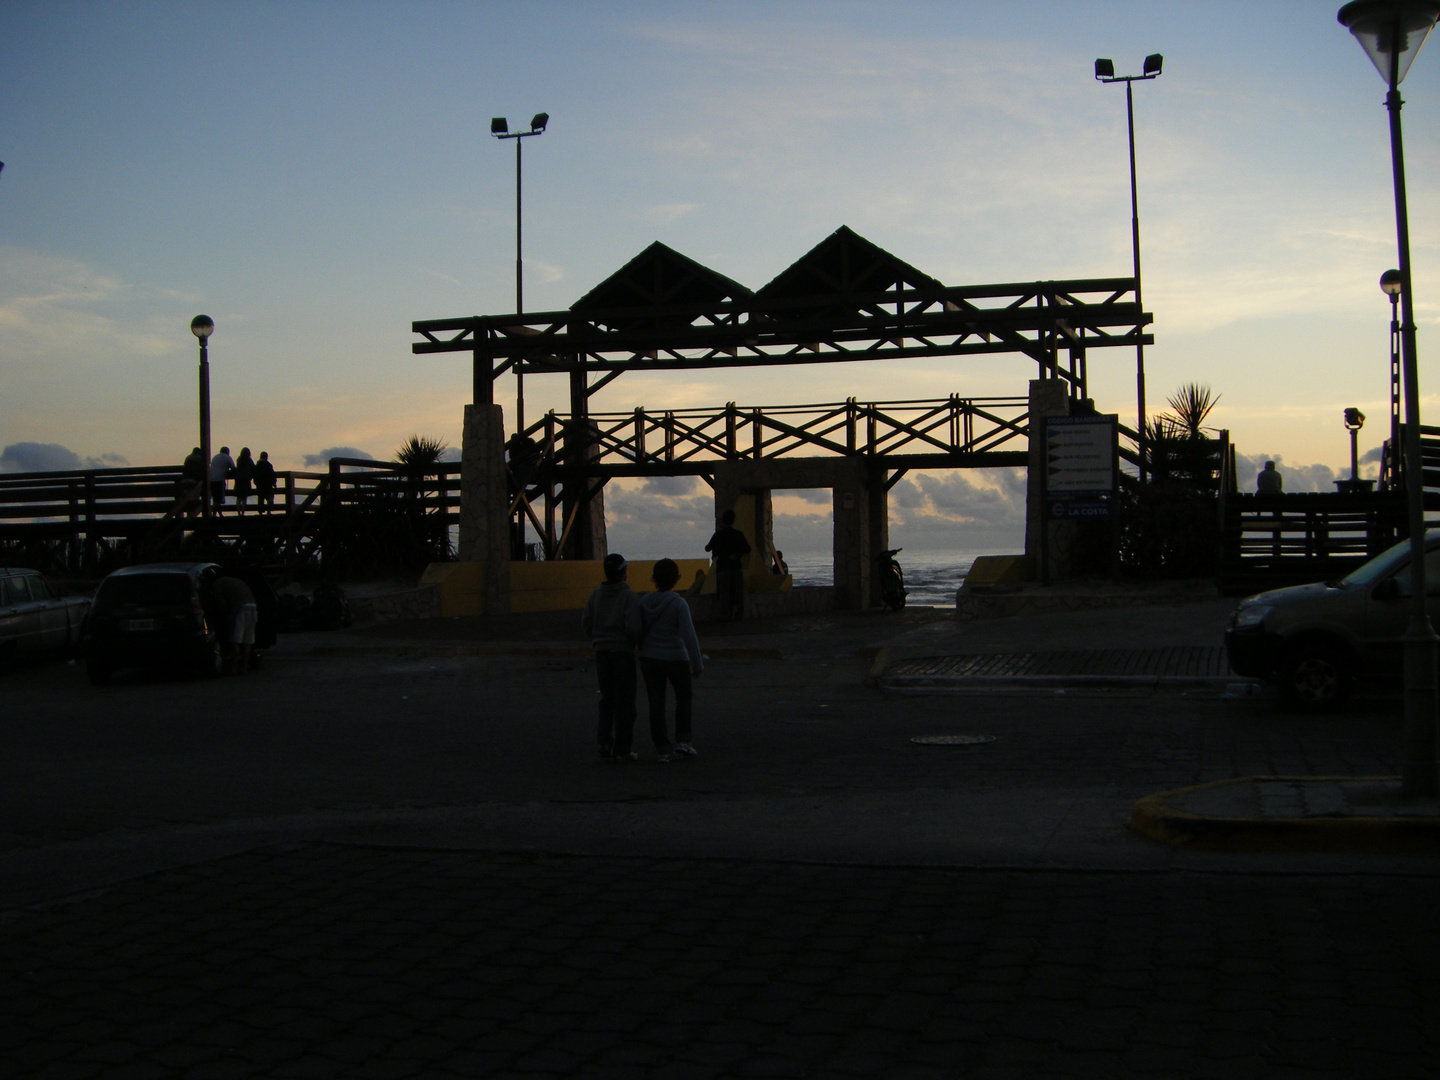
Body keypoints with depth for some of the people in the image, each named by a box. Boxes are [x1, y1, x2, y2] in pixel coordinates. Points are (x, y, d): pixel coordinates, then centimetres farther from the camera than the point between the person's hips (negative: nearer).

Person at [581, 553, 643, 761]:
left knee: (607, 698, 17)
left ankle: (604, 740, 3)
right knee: (624, 700, 3)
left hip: (601, 652, 5)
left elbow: (586, 623, 5)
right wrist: (638, 642, 0)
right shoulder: (629, 596, -12)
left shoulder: (596, 594, 4)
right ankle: (621, 749, 3)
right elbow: (633, 627, -20)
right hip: (623, 651, -5)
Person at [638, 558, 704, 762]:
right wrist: (697, 664, -12)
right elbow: (689, 636, -18)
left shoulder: (645, 601, -2)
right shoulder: (678, 603, -15)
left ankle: (662, 748, 8)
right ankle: (683, 740, 10)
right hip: (675, 658, -4)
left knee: (656, 703, 7)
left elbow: (640, 632, 6)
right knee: (684, 697, 18)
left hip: (649, 659, 4)